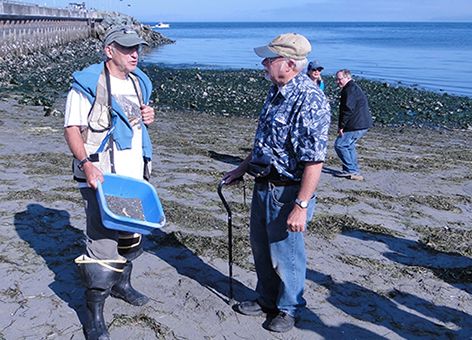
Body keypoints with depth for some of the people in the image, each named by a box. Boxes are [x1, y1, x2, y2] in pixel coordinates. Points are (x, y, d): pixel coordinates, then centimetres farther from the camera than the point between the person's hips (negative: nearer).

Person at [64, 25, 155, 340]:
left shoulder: (139, 82, 13)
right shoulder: (88, 83, -9)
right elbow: (72, 128, -11)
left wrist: (148, 117, 2)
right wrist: (86, 164, -25)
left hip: (135, 175, 7)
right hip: (102, 178, -7)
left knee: (131, 234, 19)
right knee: (102, 242, -9)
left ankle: (122, 284, 42)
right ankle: (95, 314, 4)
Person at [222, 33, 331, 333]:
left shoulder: (309, 100, -24)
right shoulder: (277, 92, 7)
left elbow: (314, 161, -27)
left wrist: (301, 206, -28)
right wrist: (244, 167, 23)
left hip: (289, 192, -9)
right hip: (264, 185, 9)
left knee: (285, 254, 8)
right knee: (261, 248, 21)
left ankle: (289, 308, 32)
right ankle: (267, 299, 42)